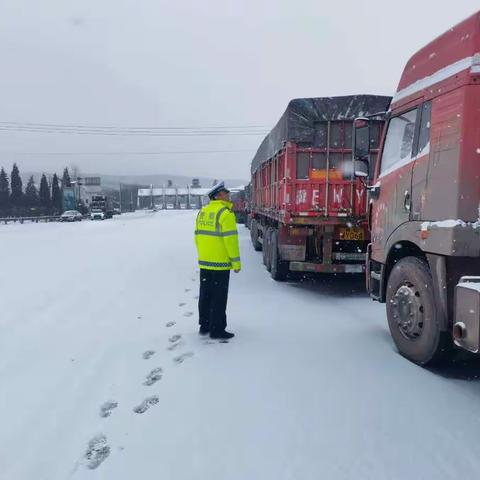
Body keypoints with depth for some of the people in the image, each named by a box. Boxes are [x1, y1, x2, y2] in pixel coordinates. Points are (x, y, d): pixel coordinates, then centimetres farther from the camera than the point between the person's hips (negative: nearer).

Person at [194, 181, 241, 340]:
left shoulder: (202, 212, 9)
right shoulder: (225, 213, -14)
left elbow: (198, 236, 14)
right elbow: (230, 240, -18)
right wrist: (236, 262, -12)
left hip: (204, 262, 7)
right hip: (220, 263, -7)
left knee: (205, 295, 16)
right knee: (219, 298, 1)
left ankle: (204, 325, 26)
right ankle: (217, 329, 8)